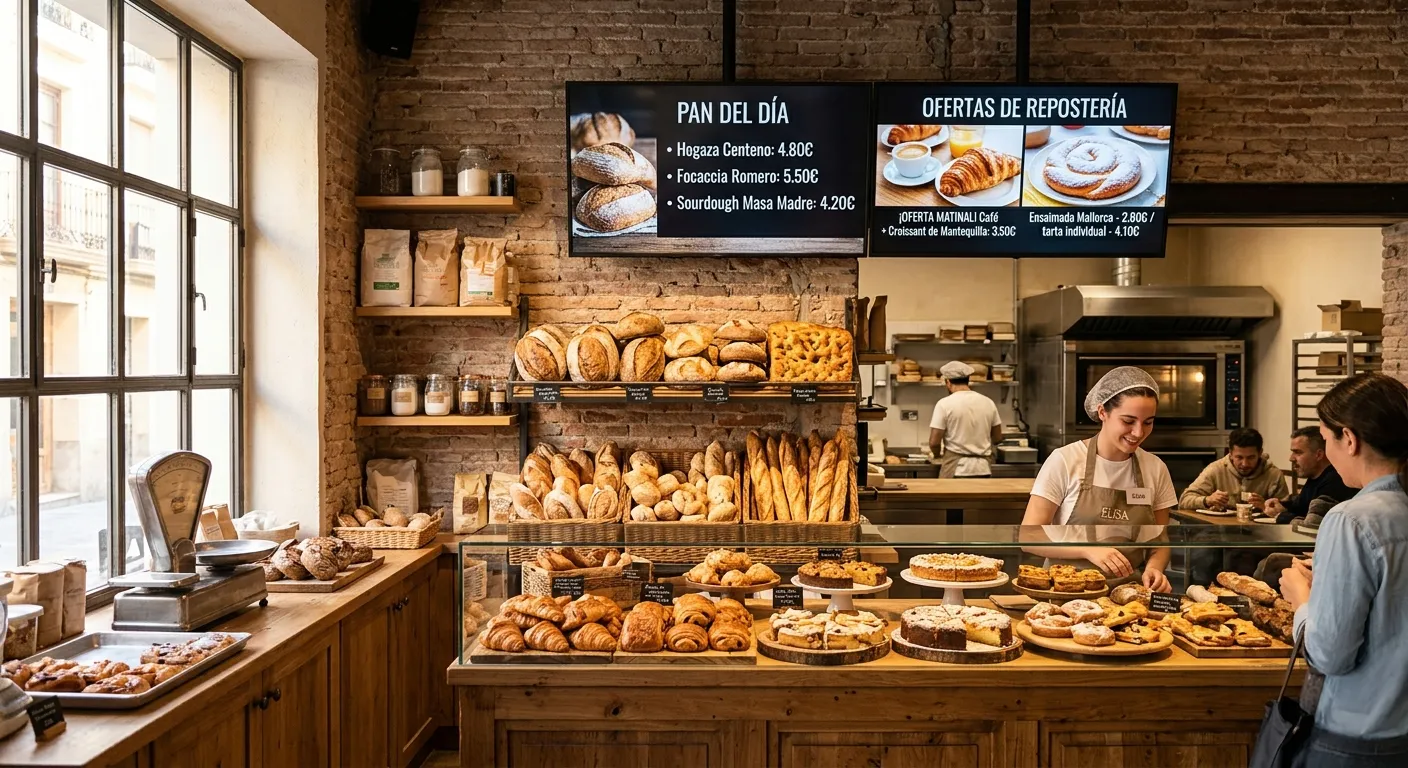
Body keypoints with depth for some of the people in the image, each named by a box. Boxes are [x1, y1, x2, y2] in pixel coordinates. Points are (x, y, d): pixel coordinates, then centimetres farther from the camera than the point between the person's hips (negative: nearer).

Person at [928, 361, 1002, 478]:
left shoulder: (945, 404, -8)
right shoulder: (988, 402, 6)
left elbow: (934, 442, -9)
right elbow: (997, 438, 14)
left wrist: (937, 454, 12)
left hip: (956, 469, -4)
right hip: (983, 469, 4)